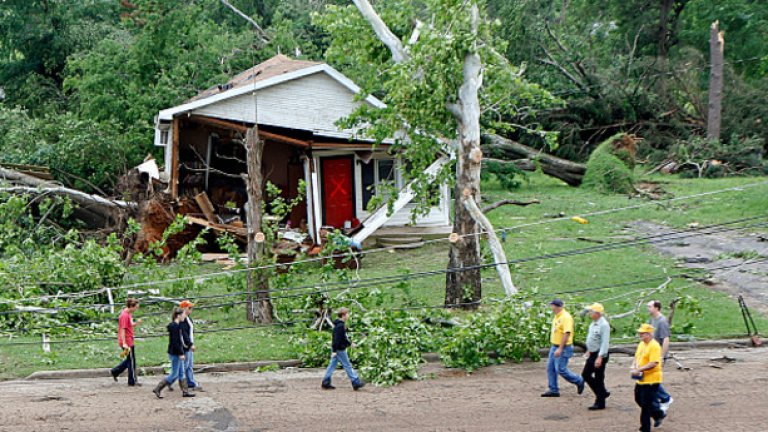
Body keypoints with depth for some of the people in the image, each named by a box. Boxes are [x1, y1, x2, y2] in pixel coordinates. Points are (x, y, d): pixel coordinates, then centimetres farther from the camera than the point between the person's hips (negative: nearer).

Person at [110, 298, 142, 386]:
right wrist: (124, 343, -26)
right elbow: (122, 330, -23)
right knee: (132, 361, 1)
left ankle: (115, 371, 25)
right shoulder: (124, 315, -20)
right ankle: (132, 381, 12)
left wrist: (137, 323, 0)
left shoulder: (129, 314, 9)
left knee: (129, 359, 19)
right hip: (127, 342, -9)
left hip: (129, 341, 9)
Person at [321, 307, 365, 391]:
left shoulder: (342, 324, 12)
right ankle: (356, 383, 4)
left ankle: (326, 383, 12)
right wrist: (334, 351, -24)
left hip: (336, 349, 10)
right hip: (340, 349, -10)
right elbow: (336, 338, -23)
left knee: (332, 365, 11)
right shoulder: (340, 326, -20)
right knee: (347, 366, -3)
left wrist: (349, 343, 30)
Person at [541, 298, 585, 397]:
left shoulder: (566, 317, -19)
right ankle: (553, 390, 15)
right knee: (550, 368, 8)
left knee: (561, 369, -6)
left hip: (563, 348, -10)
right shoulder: (556, 317, 11)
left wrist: (560, 349, -27)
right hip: (554, 346, 10)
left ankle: (579, 381, 14)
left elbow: (567, 334, -25)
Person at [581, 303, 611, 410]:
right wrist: (589, 351, 24)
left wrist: (600, 357, -27)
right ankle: (603, 393, 26)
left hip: (600, 355, -10)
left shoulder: (604, 325, -20)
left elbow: (605, 343, -23)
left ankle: (600, 403, 10)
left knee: (598, 379, -1)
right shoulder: (593, 323, 9)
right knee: (585, 375, 13)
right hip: (592, 354, 10)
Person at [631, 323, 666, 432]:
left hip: (651, 380, -9)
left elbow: (653, 364, -25)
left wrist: (639, 369, -26)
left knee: (646, 404, -4)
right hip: (641, 380, 9)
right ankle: (659, 414, 36)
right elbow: (636, 357, 19)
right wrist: (633, 367, -1)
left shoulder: (654, 346, -18)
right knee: (639, 400, 18)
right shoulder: (641, 344, 10)